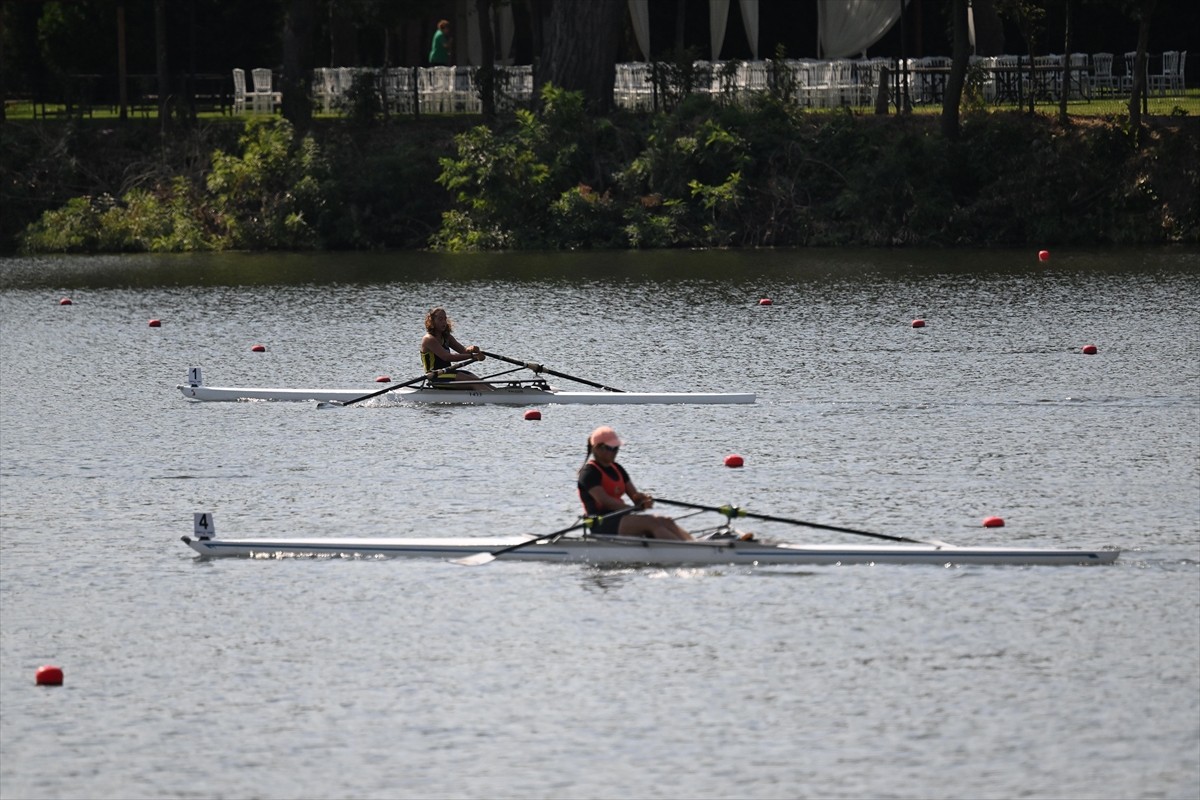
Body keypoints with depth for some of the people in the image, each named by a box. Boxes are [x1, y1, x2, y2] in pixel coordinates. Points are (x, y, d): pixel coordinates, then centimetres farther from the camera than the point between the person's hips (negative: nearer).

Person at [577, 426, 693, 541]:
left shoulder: (617, 469, 20)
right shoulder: (589, 472, -6)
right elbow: (604, 500, -19)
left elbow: (634, 495, 13)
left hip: (620, 519, 8)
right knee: (651, 522, -28)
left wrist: (644, 499, -12)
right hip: (602, 525, -8)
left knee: (666, 522, -14)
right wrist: (634, 509, -24)